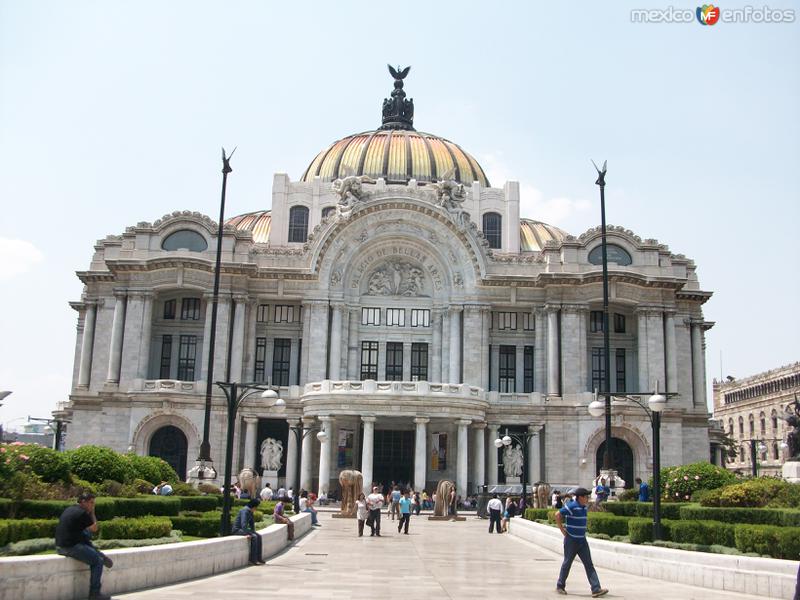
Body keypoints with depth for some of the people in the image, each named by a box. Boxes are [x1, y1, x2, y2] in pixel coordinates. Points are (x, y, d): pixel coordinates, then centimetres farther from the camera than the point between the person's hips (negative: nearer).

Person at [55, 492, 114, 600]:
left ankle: (100, 556, 20)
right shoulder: (82, 513, -13)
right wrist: (92, 513, 5)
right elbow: (94, 529, 0)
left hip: (60, 545, 9)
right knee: (98, 561, -1)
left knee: (87, 534, 25)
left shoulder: (69, 509, 14)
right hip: (71, 547, -9)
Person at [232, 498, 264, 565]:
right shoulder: (245, 511, -21)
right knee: (254, 537, -25)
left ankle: (258, 558, -1)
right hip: (237, 529, -10)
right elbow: (243, 523, -31)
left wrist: (253, 532, 13)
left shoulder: (250, 512, 9)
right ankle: (253, 560, -21)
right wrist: (247, 534, -34)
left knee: (259, 536, -3)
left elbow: (252, 522, 22)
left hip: (243, 529, 10)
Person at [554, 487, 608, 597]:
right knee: (567, 563, 5)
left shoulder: (583, 507, 9)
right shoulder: (572, 506, -17)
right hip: (571, 540, -7)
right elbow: (557, 515, -19)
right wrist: (562, 530, -15)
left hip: (582, 541, 7)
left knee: (589, 564, -1)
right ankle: (560, 586, 21)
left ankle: (596, 589, -5)